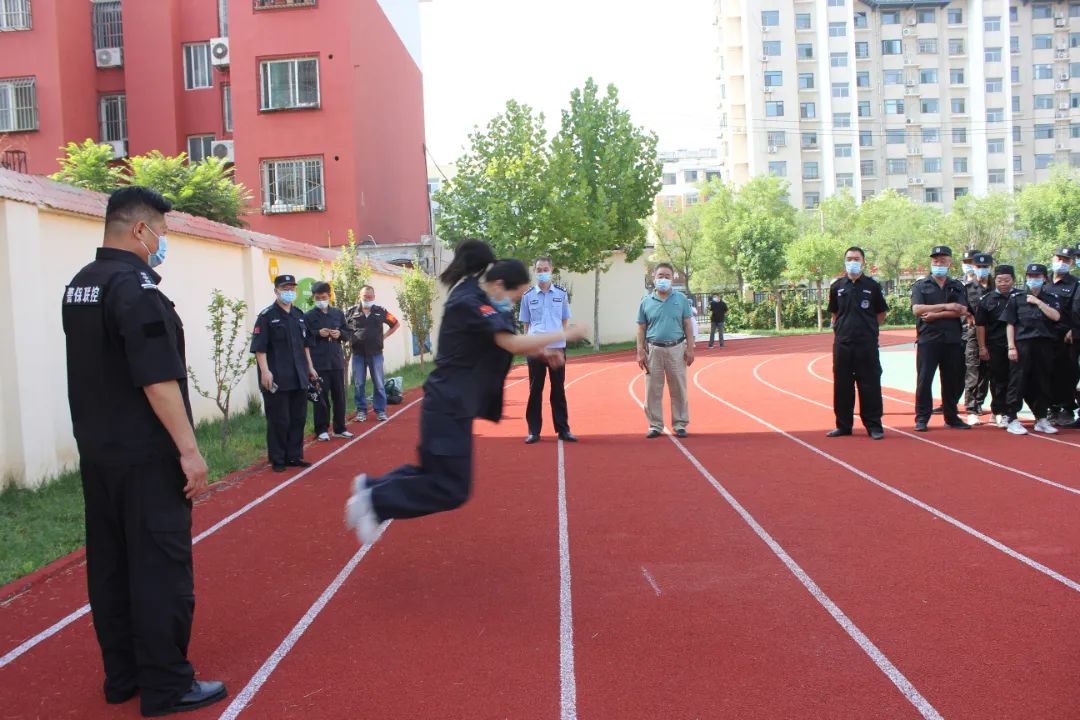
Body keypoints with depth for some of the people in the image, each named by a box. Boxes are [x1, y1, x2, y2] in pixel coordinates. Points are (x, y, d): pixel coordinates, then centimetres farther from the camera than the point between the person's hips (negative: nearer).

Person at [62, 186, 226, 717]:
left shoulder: (79, 286, 11)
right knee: (161, 567, -1)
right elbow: (157, 378, -22)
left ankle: (122, 675, 25)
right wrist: (188, 449, -19)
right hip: (144, 455, -9)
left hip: (96, 450, 9)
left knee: (110, 563, 14)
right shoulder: (136, 287, -17)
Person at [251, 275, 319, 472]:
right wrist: (265, 371, -19)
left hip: (299, 377, 7)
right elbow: (259, 347, -12)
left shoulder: (299, 315, 13)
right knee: (278, 420, -1)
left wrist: (310, 367, 16)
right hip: (277, 379, -6)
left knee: (298, 418, 12)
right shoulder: (267, 316, -7)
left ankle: (294, 456, 23)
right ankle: (277, 460, 11)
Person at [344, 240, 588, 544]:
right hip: (449, 406, -10)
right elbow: (512, 343, -28)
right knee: (451, 489, -4)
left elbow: (502, 345, 18)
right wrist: (564, 334, -20)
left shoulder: (476, 296, 11)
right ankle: (373, 501, 3)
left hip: (453, 403, 10)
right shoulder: (469, 304, -20)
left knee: (441, 473, 17)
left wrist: (540, 351, 4)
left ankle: (372, 487, 24)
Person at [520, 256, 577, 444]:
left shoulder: (561, 294, 5)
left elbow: (565, 320, 10)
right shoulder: (528, 295, 3)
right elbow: (526, 323, 8)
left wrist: (561, 337, -4)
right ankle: (534, 431, 11)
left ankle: (563, 429, 14)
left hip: (557, 347, 0)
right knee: (535, 390, 5)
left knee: (558, 389, 7)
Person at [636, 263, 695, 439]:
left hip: (676, 349, 0)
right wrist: (640, 352, -1)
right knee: (653, 390, 3)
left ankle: (680, 424, 16)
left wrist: (690, 348, -1)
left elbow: (687, 325, 5)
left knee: (679, 389, 6)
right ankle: (655, 425, 13)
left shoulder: (681, 299, 4)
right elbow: (641, 329, 6)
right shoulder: (646, 302, 3)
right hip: (653, 349, 0)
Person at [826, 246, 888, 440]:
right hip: (842, 344, 2)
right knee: (842, 385, 7)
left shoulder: (872, 286, 3)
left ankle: (874, 425, 9)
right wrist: (840, 329, 6)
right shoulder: (837, 286, 8)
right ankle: (843, 425, 17)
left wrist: (867, 328, 2)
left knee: (870, 385, 1)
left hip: (867, 344, -2)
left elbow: (881, 315, 10)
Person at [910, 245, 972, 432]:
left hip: (953, 340, 3)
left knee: (954, 380, 8)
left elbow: (962, 311, -3)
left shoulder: (958, 287, 13)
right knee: (924, 380, -4)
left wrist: (935, 315, -12)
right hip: (928, 339, -3)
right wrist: (946, 307, -10)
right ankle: (921, 418, 3)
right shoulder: (920, 285, 7)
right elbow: (917, 309, -9)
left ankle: (951, 417, 19)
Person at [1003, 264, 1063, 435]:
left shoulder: (1051, 298, 12)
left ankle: (1041, 419, 17)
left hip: (1045, 345, 2)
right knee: (1019, 381, -3)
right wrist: (1011, 347, -5)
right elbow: (1010, 325, 3)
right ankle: (1013, 419, 0)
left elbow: (1055, 316, -7)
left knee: (1043, 382, 7)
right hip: (1023, 345, -2)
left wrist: (1038, 302, -11)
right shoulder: (1017, 299, 6)